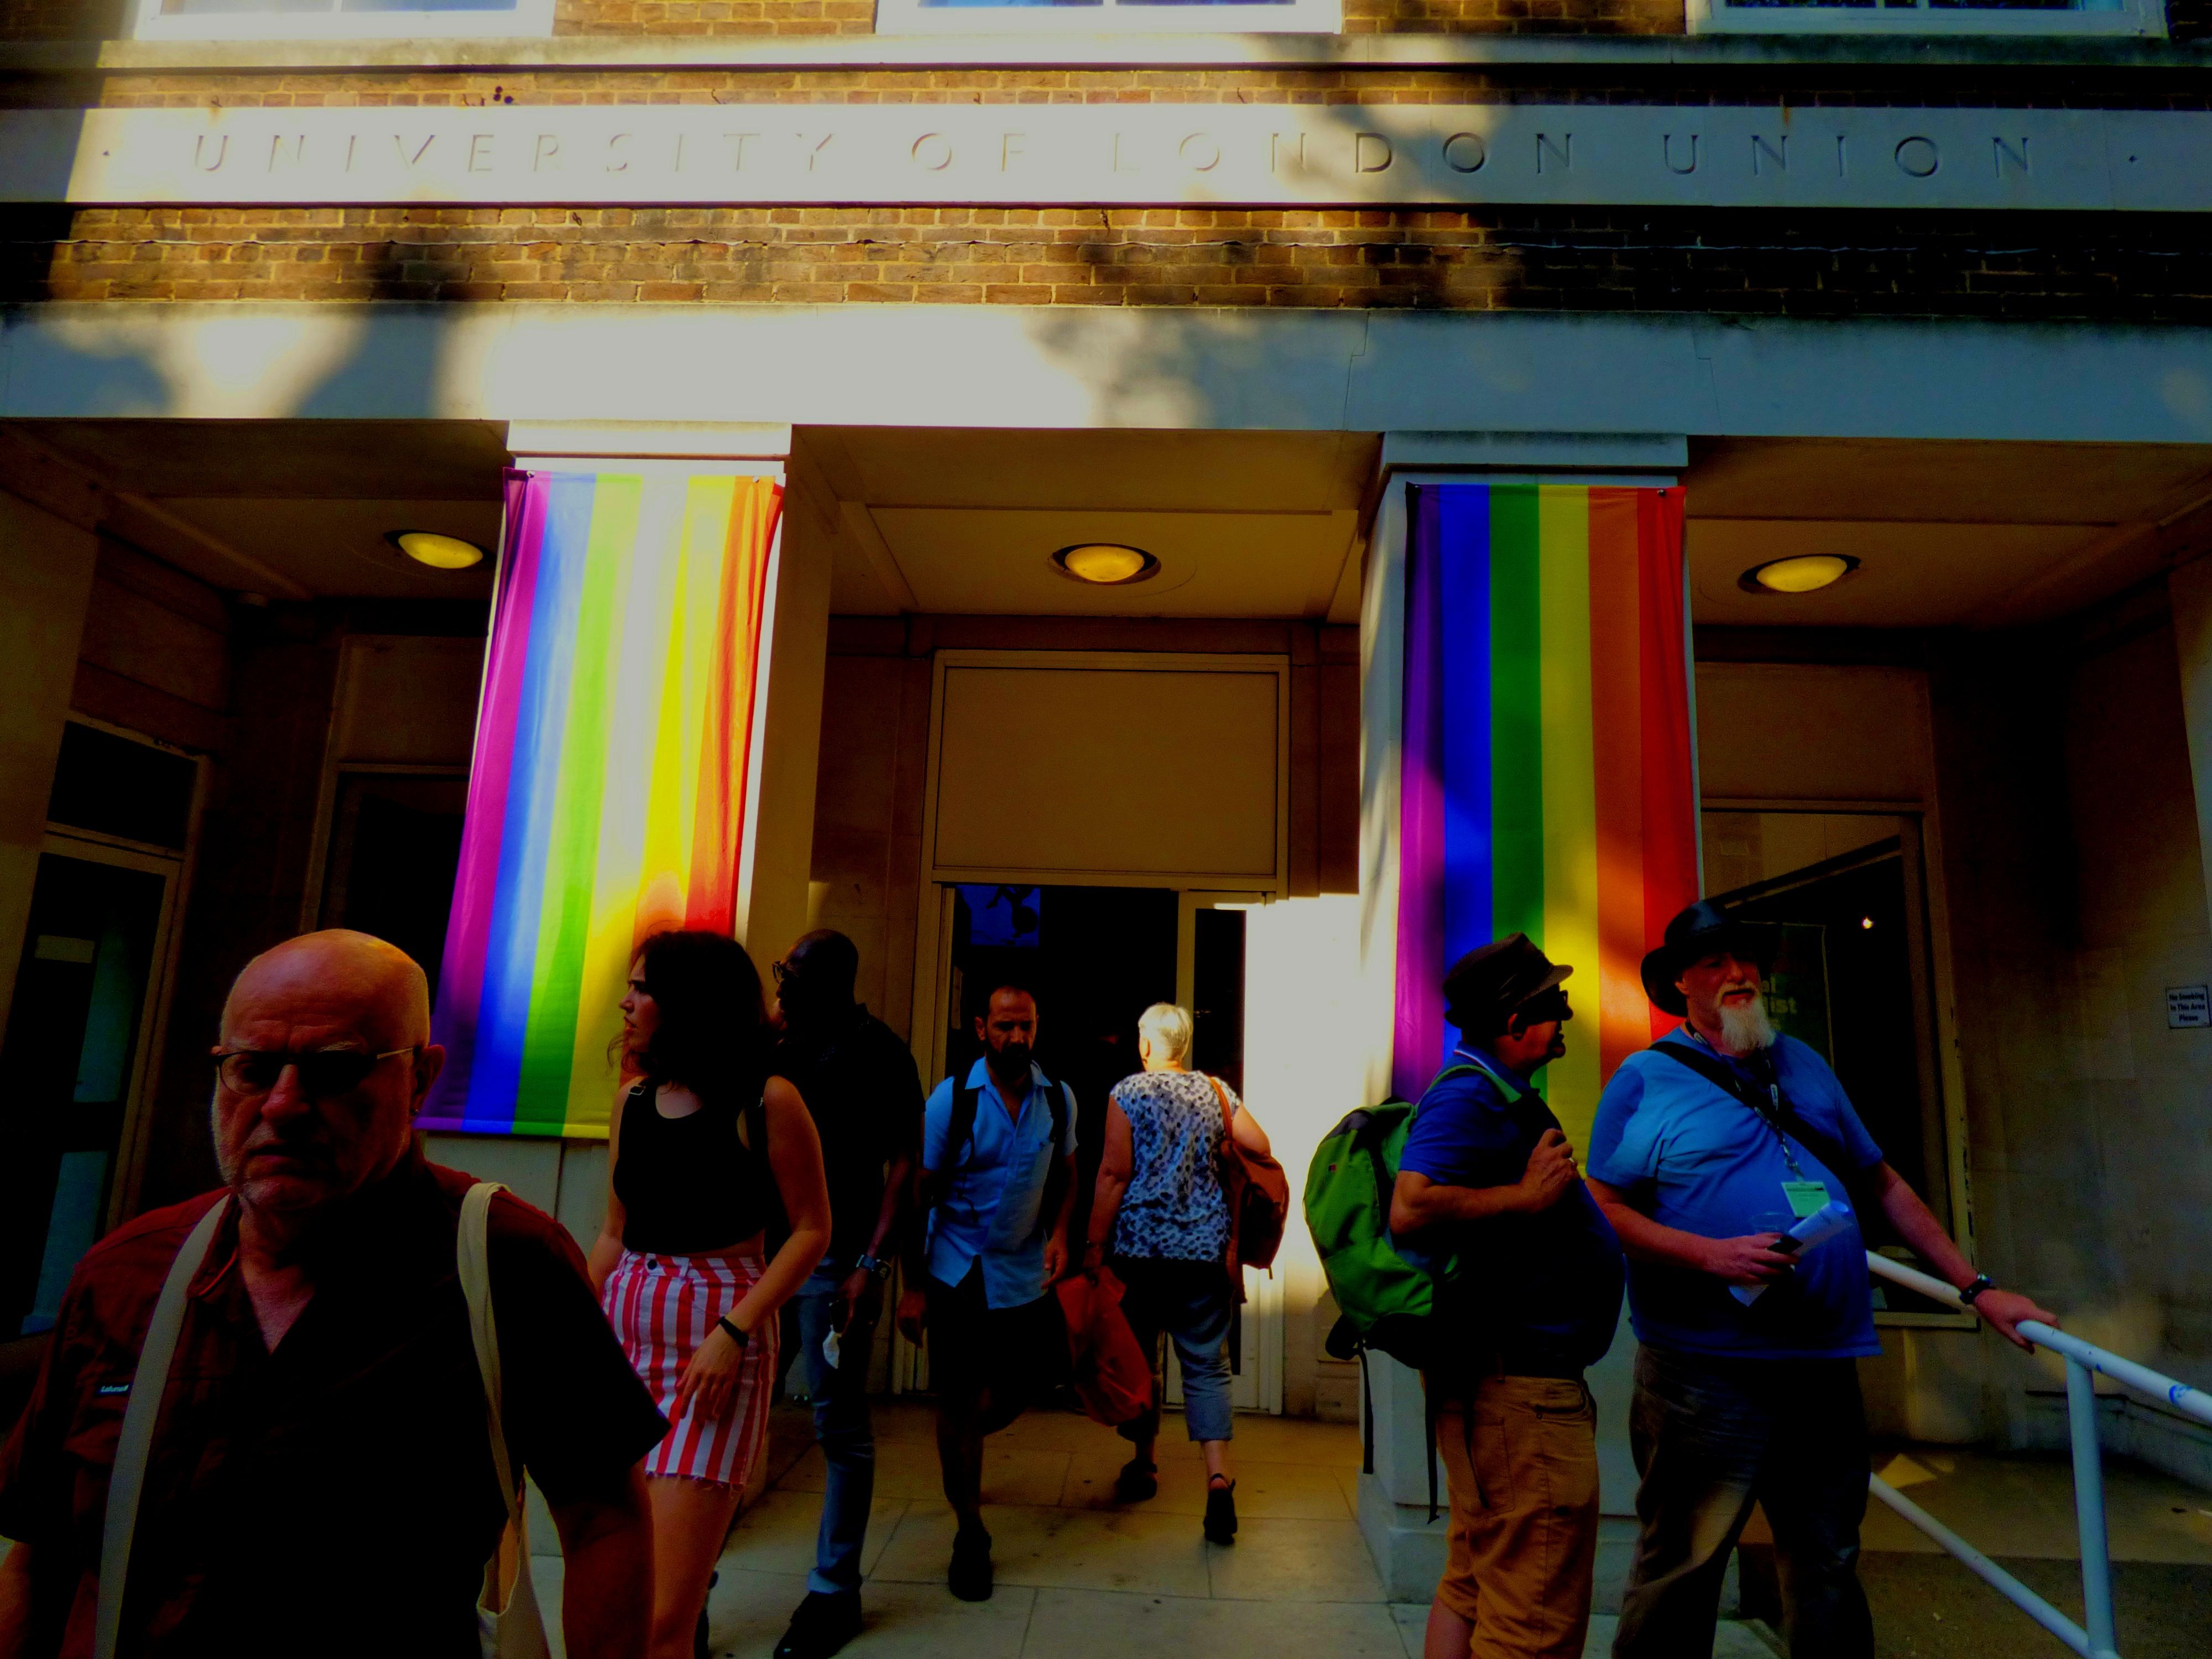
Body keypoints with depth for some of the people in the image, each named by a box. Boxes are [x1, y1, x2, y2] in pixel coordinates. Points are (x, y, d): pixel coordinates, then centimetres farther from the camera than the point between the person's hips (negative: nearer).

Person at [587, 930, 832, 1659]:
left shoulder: (766, 1100, -9)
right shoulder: (632, 1100, 8)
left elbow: (811, 1230, -7)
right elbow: (614, 1235, 16)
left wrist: (733, 1332, -15)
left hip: (718, 1338, -6)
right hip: (622, 1332, 6)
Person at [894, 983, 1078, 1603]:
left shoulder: (1059, 1099, -3)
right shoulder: (951, 1099, -13)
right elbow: (920, 1191, -8)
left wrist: (1059, 1234, -7)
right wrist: (913, 1286, -9)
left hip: (1025, 1273, 3)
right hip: (958, 1273, -3)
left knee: (1029, 1382, 10)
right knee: (958, 1400, 6)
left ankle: (966, 1437, 43)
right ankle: (969, 1533, 25)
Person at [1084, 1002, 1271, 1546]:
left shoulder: (1128, 1093, -5)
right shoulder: (1216, 1091, 5)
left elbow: (1114, 1173, -9)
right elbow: (1260, 1146, 6)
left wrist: (1094, 1244, -5)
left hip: (1140, 1246, -2)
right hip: (1205, 1249, 2)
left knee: (1137, 1355, 15)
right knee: (1207, 1362, 6)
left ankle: (1144, 1465, 28)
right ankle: (1219, 1477, -8)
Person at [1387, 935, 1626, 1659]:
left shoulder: (1499, 1093, 16)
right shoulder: (1468, 1096, -18)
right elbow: (1410, 1211, -31)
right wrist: (1527, 1196, -22)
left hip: (1511, 1380, 11)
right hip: (1519, 1388, -11)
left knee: (1475, 1585, 20)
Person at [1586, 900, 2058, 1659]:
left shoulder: (1801, 1066, 15)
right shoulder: (1645, 1078, -3)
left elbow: (1881, 1184, 19)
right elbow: (1604, 1211, -7)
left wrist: (1977, 1289, 15)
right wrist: (1710, 1255, -18)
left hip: (1825, 1364, 6)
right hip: (1705, 1369, -5)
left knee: (1829, 1568, 17)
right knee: (1680, 1570, 1)